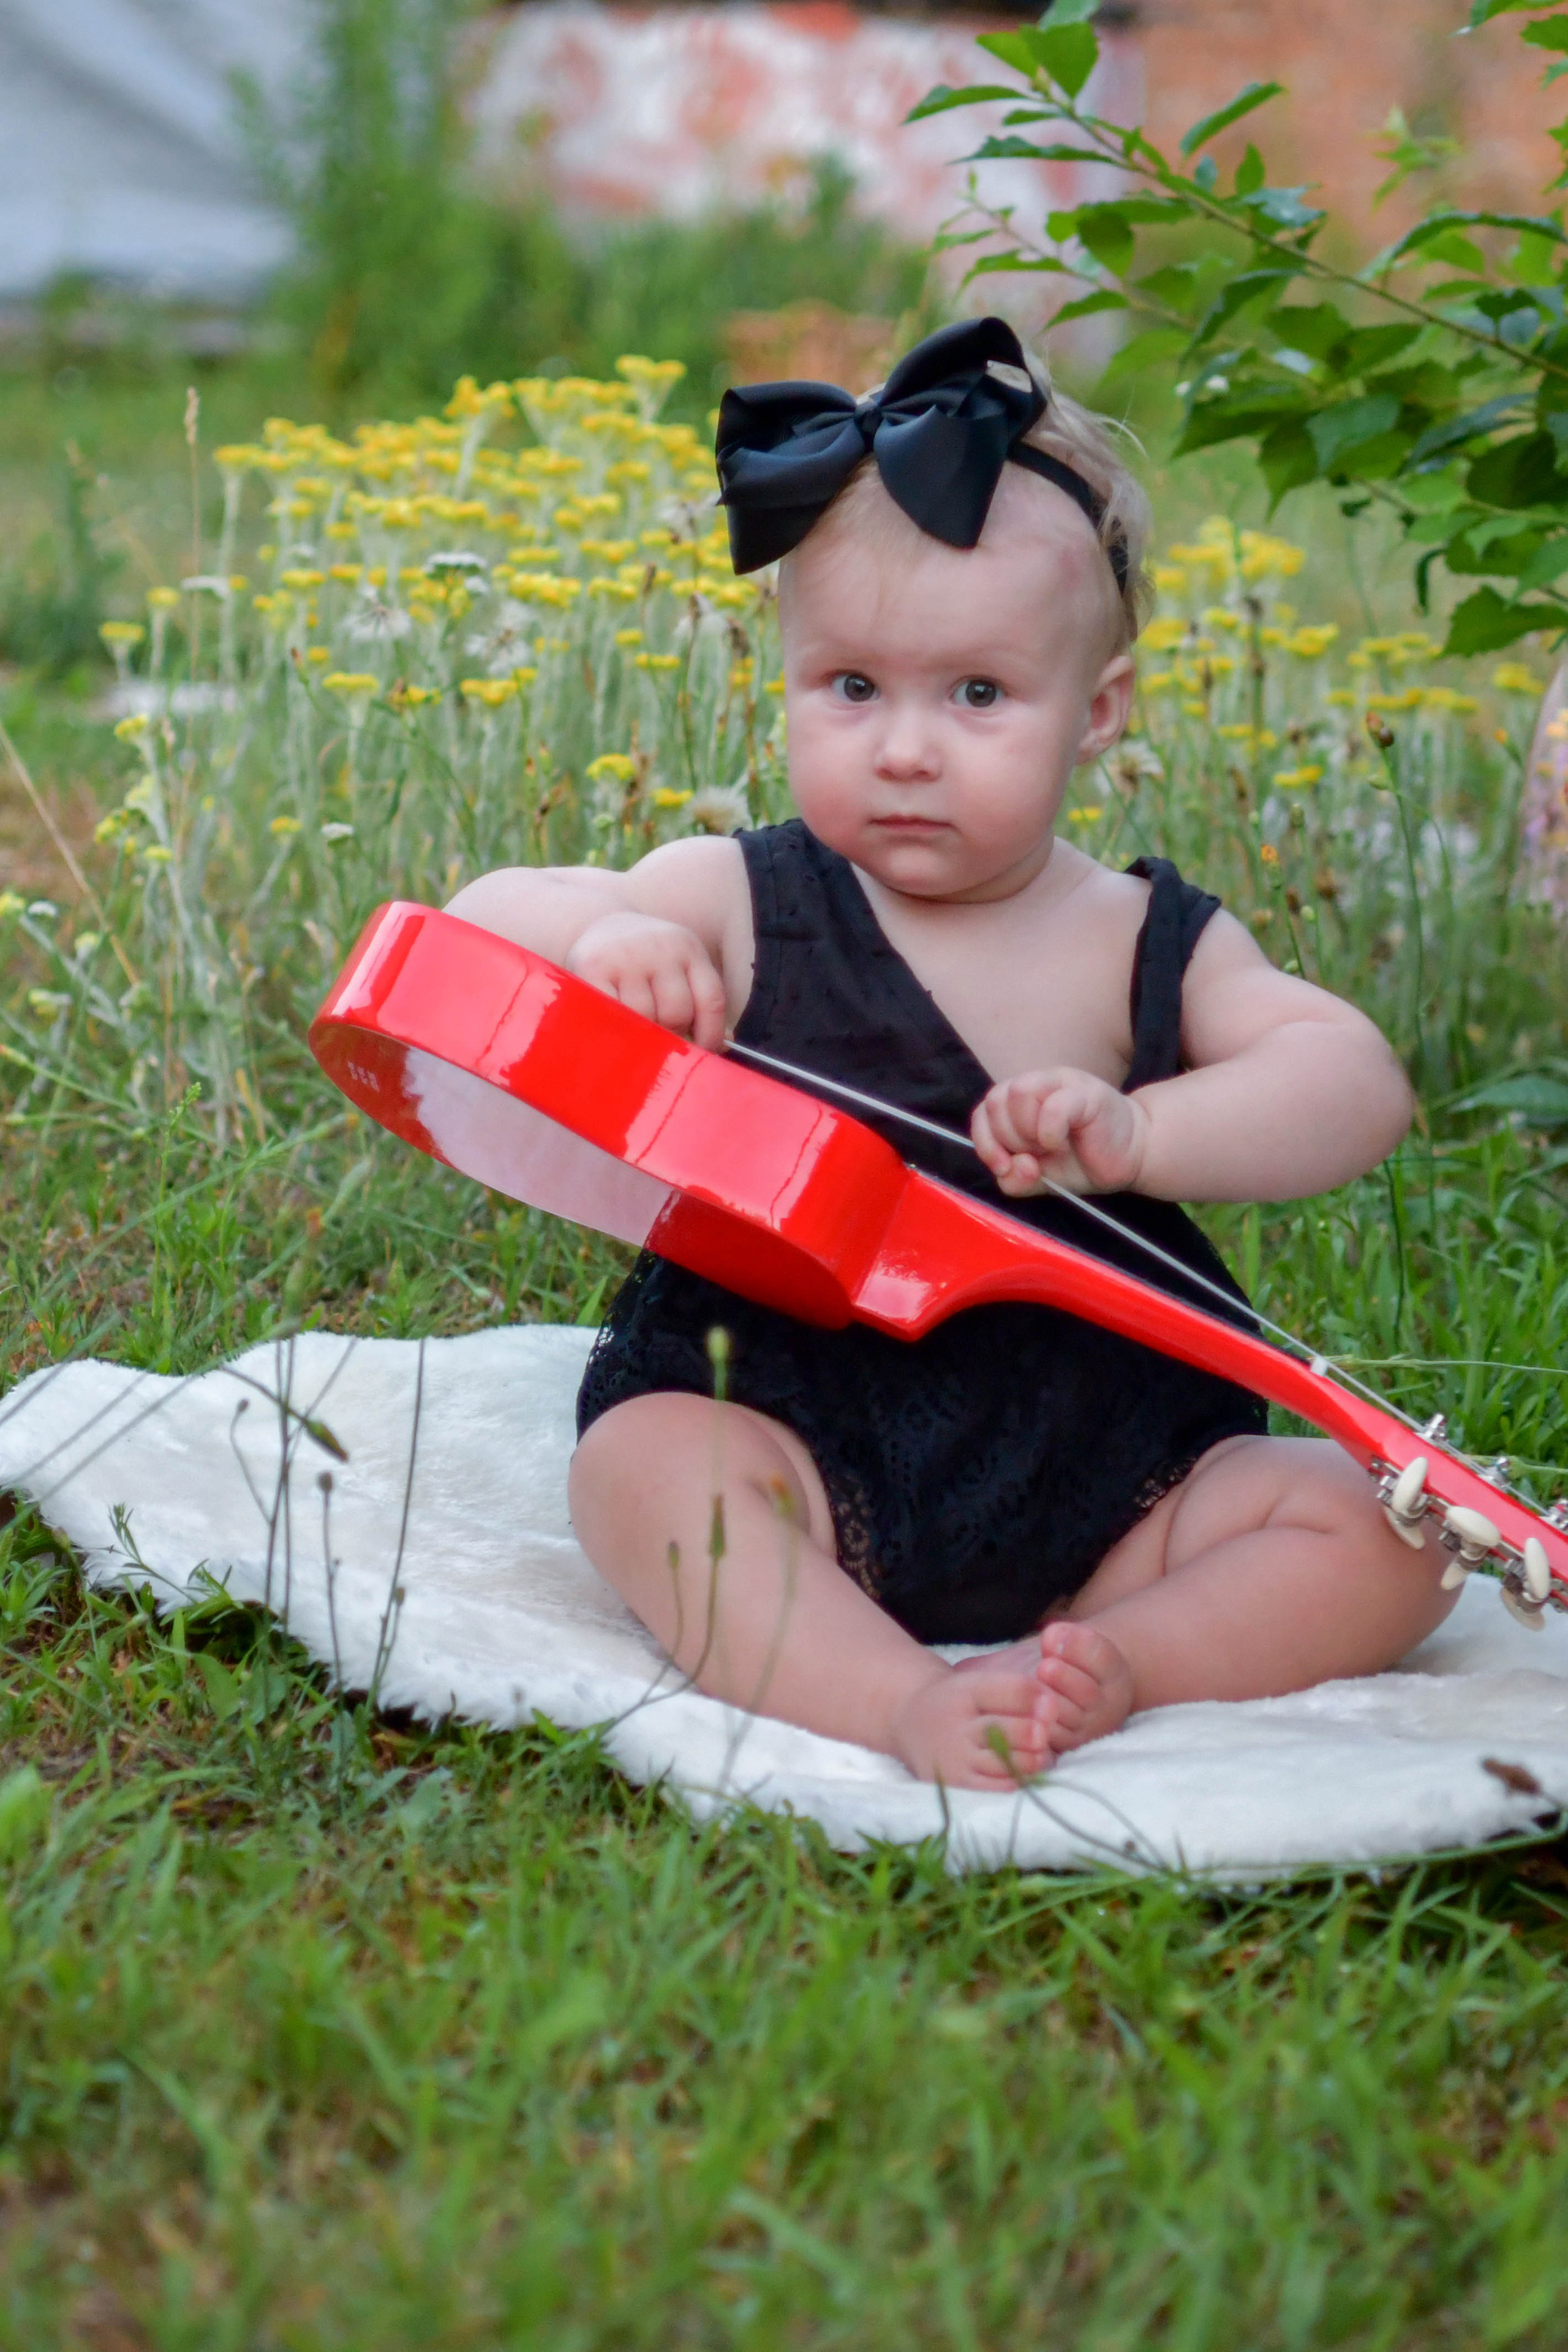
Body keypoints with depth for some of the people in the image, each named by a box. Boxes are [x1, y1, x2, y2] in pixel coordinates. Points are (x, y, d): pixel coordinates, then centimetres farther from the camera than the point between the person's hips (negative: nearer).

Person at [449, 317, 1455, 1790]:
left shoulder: (1150, 945, 3)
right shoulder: (740, 908, -1)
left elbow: (1358, 1087, -8)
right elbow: (473, 929, -3)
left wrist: (1135, 1133, -26)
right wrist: (598, 937, -27)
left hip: (1110, 1481, 2)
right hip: (800, 1456, -2)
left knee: (1382, 1533, -14)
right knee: (641, 1464, -31)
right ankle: (896, 1703, -40)